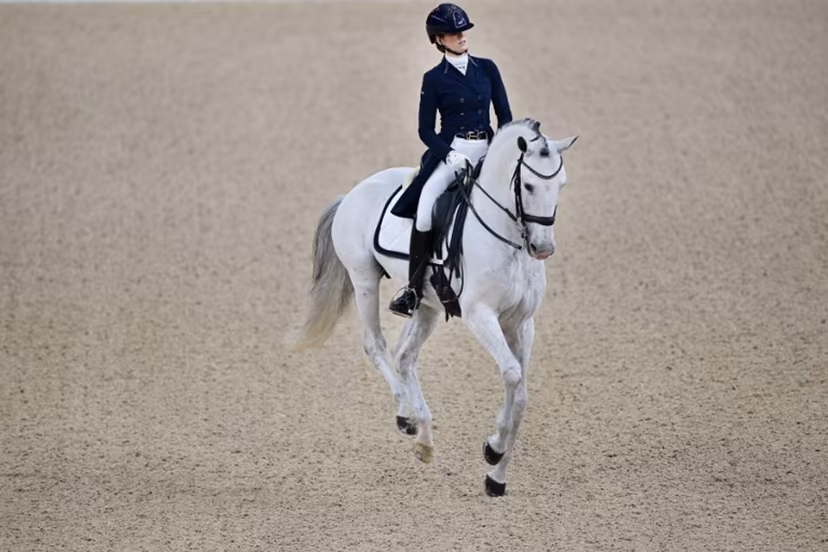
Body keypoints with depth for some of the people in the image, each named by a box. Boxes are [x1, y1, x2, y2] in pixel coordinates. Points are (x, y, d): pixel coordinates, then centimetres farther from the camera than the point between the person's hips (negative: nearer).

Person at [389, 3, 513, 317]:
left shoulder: (487, 69, 9)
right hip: (449, 152, -4)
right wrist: (450, 155, -16)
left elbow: (505, 115, 9)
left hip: (486, 151, 4)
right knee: (426, 207, -28)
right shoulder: (434, 79, 0)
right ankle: (413, 290, -25)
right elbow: (425, 130, 0)